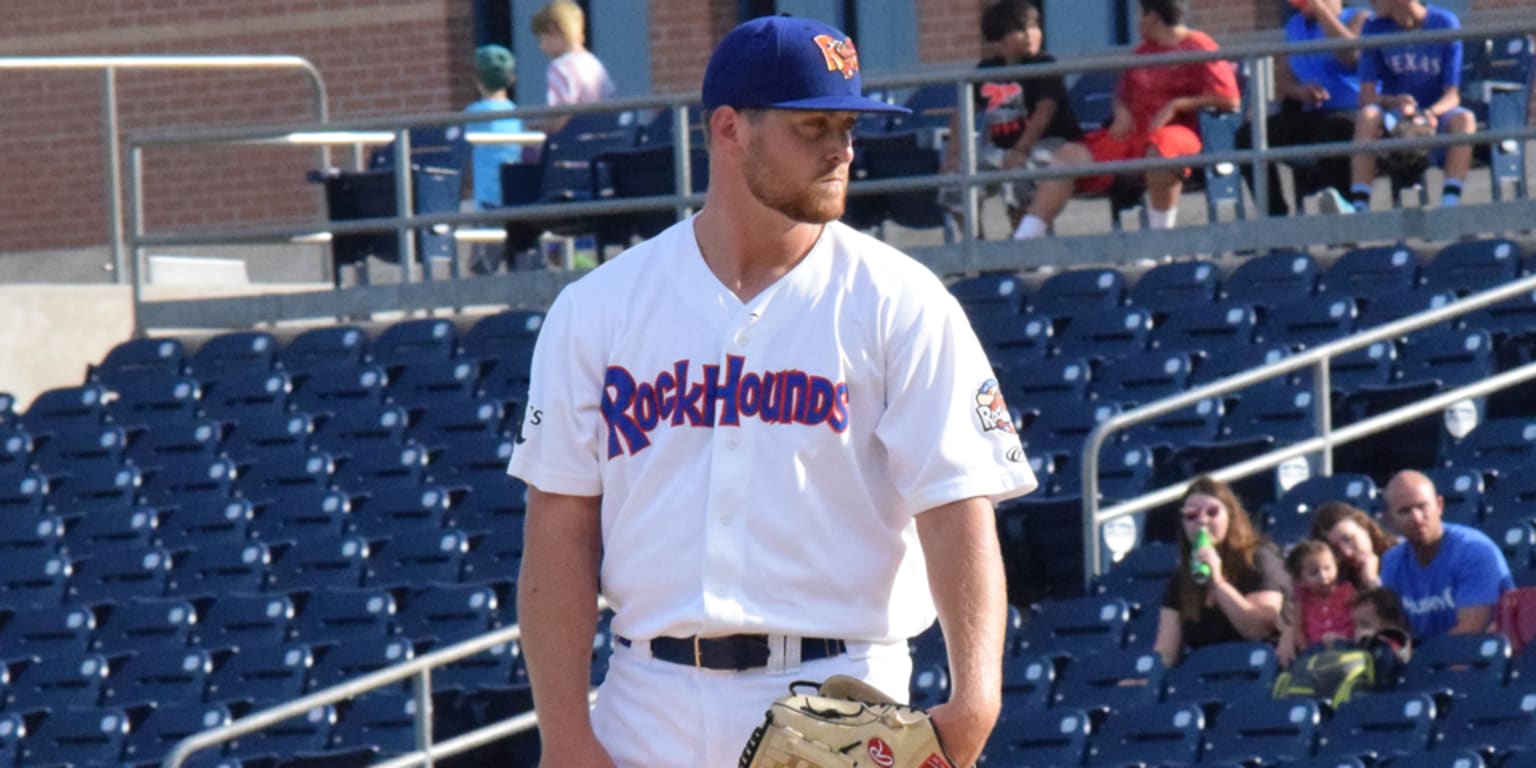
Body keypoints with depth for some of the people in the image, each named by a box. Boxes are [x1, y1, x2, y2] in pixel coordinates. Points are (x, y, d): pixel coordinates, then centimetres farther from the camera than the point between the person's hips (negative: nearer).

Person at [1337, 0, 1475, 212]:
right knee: (1367, 116, -31)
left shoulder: (1445, 23, -7)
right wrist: (1396, 102, -30)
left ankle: (1450, 202, -44)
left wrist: (1431, 113, -32)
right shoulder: (1374, 29, -3)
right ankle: (1359, 205, -42)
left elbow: (1452, 95, -10)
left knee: (1464, 119, -32)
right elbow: (1367, 97, -8)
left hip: (1436, 117, -1)